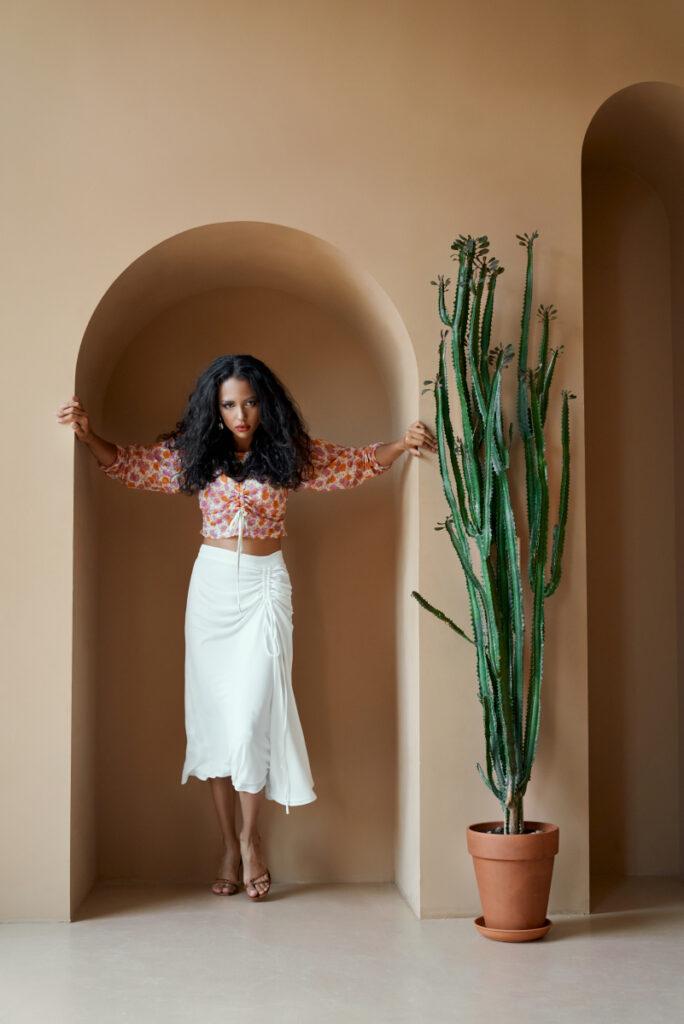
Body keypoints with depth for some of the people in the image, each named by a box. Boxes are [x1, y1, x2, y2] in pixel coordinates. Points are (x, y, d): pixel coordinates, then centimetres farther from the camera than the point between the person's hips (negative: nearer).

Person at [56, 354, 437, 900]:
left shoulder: (289, 452, 0)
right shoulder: (194, 452, 3)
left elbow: (359, 463, 7)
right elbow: (126, 463, 8)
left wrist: (403, 444, -7)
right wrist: (87, 433, -7)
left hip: (265, 587, -2)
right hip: (211, 584, 2)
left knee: (252, 713, -9)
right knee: (213, 713, 4)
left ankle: (252, 838, 11)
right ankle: (229, 844, 16)